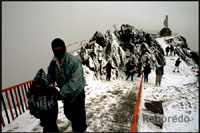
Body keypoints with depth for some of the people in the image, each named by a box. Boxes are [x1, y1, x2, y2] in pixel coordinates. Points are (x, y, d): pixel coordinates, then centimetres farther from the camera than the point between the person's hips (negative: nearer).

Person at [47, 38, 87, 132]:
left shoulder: (73, 60, -27)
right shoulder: (53, 63, -4)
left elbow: (75, 80, -32)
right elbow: (50, 77, 7)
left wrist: (63, 92, -33)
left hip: (77, 93, -7)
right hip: (66, 94, 7)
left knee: (78, 114, 9)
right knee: (68, 113, 26)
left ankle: (80, 129, 41)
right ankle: (75, 127, 57)